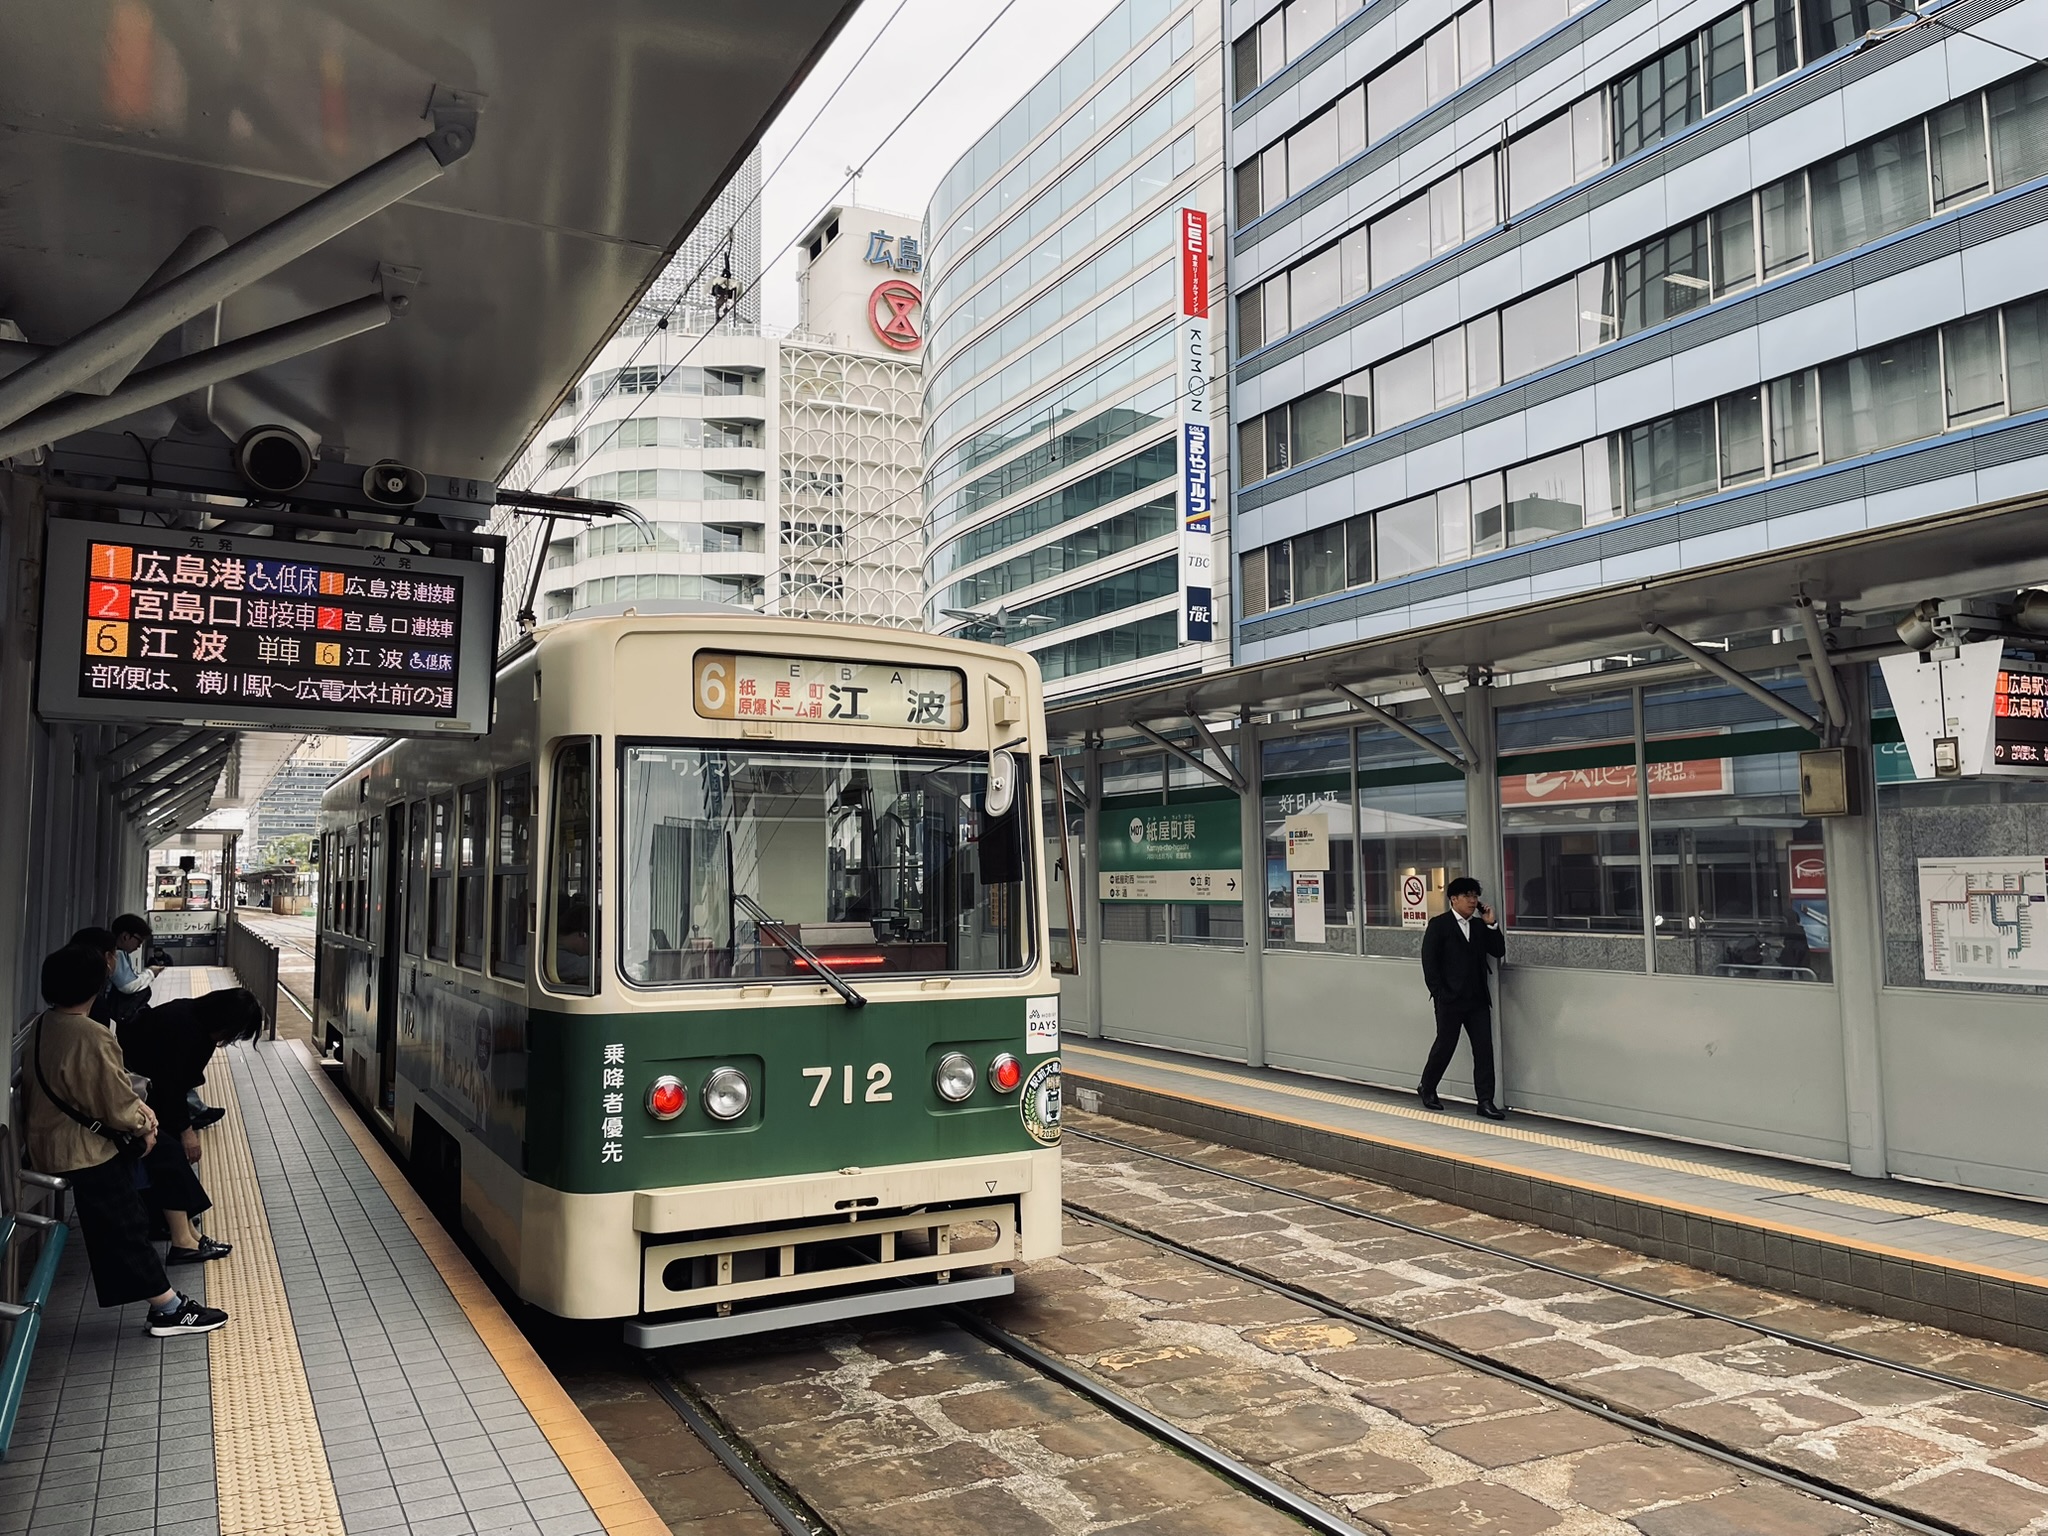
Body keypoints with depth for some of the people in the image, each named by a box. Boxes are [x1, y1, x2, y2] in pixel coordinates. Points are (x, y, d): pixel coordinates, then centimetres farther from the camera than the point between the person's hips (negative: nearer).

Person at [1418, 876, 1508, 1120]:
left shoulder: (1479, 925, 12)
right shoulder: (1439, 924, -4)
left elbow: (1499, 952, 5)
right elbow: (1429, 961, -7)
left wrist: (1490, 924, -4)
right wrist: (1439, 993, -12)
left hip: (1477, 999, 5)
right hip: (1450, 999, -5)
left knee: (1484, 1049, -1)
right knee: (1445, 1045, 5)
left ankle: (1485, 1100, 4)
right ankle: (1427, 1089, 26)